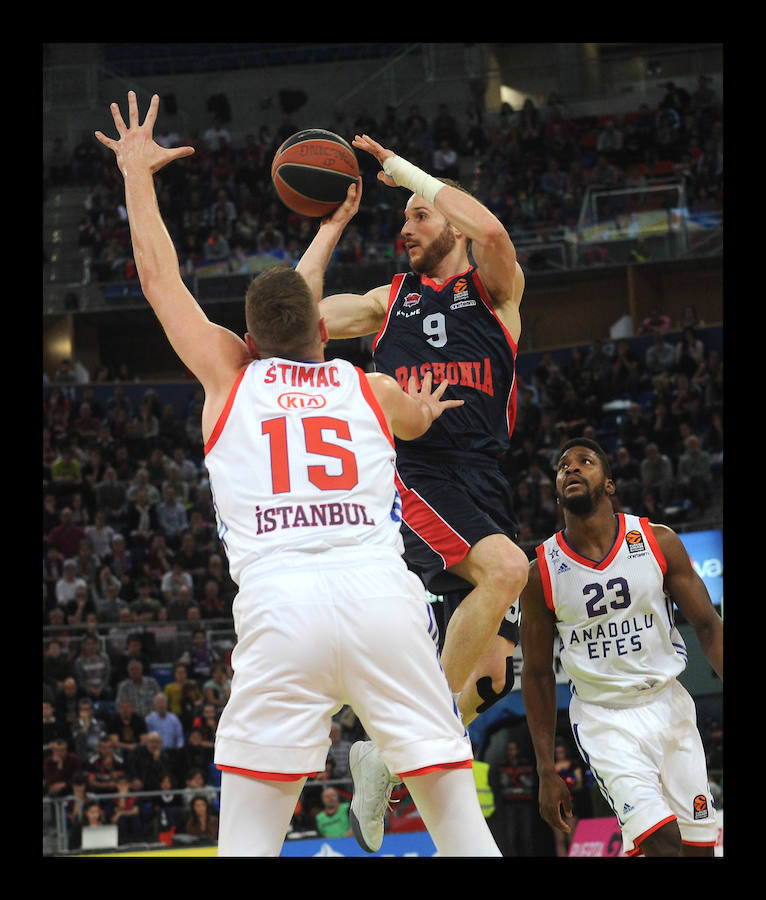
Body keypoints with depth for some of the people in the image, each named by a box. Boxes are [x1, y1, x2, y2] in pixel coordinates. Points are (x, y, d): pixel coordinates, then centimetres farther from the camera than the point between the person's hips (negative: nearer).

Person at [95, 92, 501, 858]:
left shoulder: (229, 375, 19)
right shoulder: (373, 390, 23)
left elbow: (157, 277, 32)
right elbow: (421, 416, 48)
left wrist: (137, 171, 46)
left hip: (278, 604, -1)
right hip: (383, 595, 1)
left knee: (249, 837, 1)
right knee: (458, 821, 4)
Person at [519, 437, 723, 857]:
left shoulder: (658, 542, -3)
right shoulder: (540, 573, -6)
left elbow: (707, 626, 2)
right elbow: (537, 674, 1)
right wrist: (546, 771, -1)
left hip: (669, 705, 3)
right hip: (603, 717, -3)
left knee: (698, 847, 3)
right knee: (662, 842, -21)